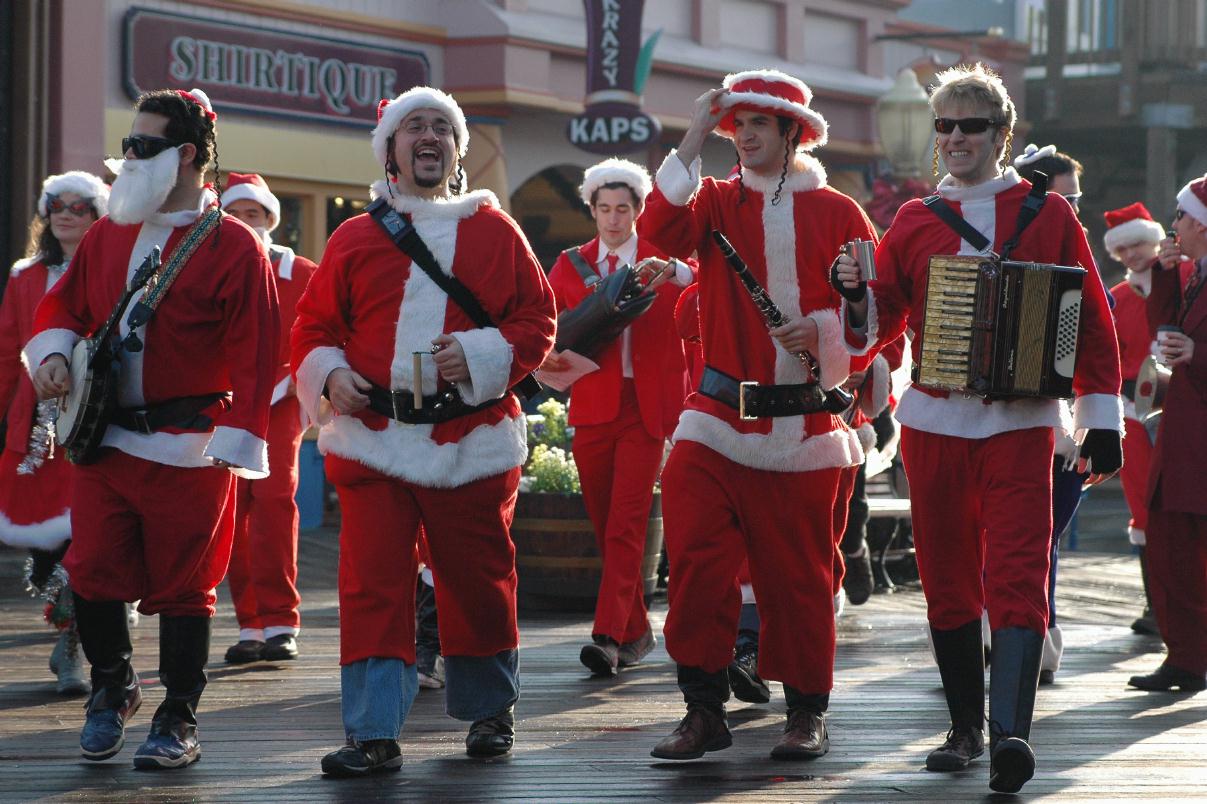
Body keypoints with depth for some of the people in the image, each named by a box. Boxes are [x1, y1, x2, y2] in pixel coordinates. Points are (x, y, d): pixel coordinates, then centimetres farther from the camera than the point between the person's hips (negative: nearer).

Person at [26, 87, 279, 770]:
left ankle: (179, 722, 13)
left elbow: (256, 353, -11)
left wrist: (235, 443, -16)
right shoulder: (110, 233, 10)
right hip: (104, 438, 5)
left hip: (189, 450, -5)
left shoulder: (234, 247, -8)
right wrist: (53, 352, -1)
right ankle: (112, 688, 26)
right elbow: (66, 303, 21)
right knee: (93, 573, 4)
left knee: (182, 587, 2)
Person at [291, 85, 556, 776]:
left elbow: (538, 318, 5)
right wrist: (329, 375, -7)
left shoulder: (496, 232, 8)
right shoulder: (354, 238, 10)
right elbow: (314, 325, 12)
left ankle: (490, 711, 28)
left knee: (478, 580, 8)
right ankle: (375, 734, -5)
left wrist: (482, 355, -12)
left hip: (472, 439, 0)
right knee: (374, 584, -6)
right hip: (373, 439, 0)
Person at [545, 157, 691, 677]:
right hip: (592, 405, 3)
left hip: (645, 406, -3)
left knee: (626, 526, -12)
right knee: (603, 525, 7)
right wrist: (558, 357, -14)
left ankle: (608, 636, -18)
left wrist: (671, 271, -28)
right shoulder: (571, 264, 12)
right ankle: (636, 632, 19)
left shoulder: (661, 260, 5)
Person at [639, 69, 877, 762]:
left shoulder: (837, 213, 6)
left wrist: (824, 327, -15)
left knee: (798, 574, 3)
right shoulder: (716, 202, 10)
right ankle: (705, 709, 1)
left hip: (804, 425, -1)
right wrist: (693, 142, -12)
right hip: (718, 418, 2)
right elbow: (662, 233, -11)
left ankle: (808, 712, 16)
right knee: (697, 563, -8)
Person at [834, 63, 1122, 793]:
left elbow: (1092, 321, 5)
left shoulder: (1048, 214, 4)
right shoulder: (913, 222, 10)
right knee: (948, 583, 7)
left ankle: (1012, 734, -23)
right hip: (934, 424, 3)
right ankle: (966, 728, 18)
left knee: (1017, 578, -13)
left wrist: (1101, 419, 0)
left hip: (1020, 424, -3)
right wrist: (858, 298, -13)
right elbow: (881, 326, 9)